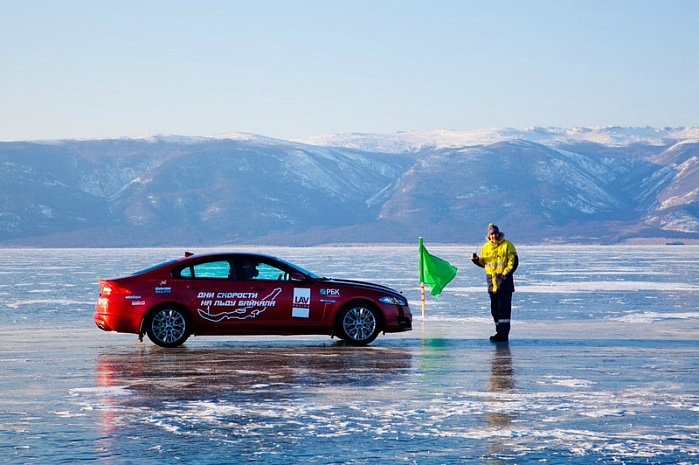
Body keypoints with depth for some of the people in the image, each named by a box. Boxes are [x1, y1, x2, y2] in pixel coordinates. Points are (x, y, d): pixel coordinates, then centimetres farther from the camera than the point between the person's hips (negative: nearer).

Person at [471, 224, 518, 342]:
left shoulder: (507, 245, -3)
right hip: (491, 281, 6)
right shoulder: (486, 247, 12)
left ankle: (503, 333, -14)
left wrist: (505, 274, -15)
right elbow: (483, 262, 21)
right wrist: (476, 259, 0)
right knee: (495, 309, 8)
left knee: (503, 307, -11)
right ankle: (500, 332, 16)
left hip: (504, 280, -6)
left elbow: (513, 261, -6)